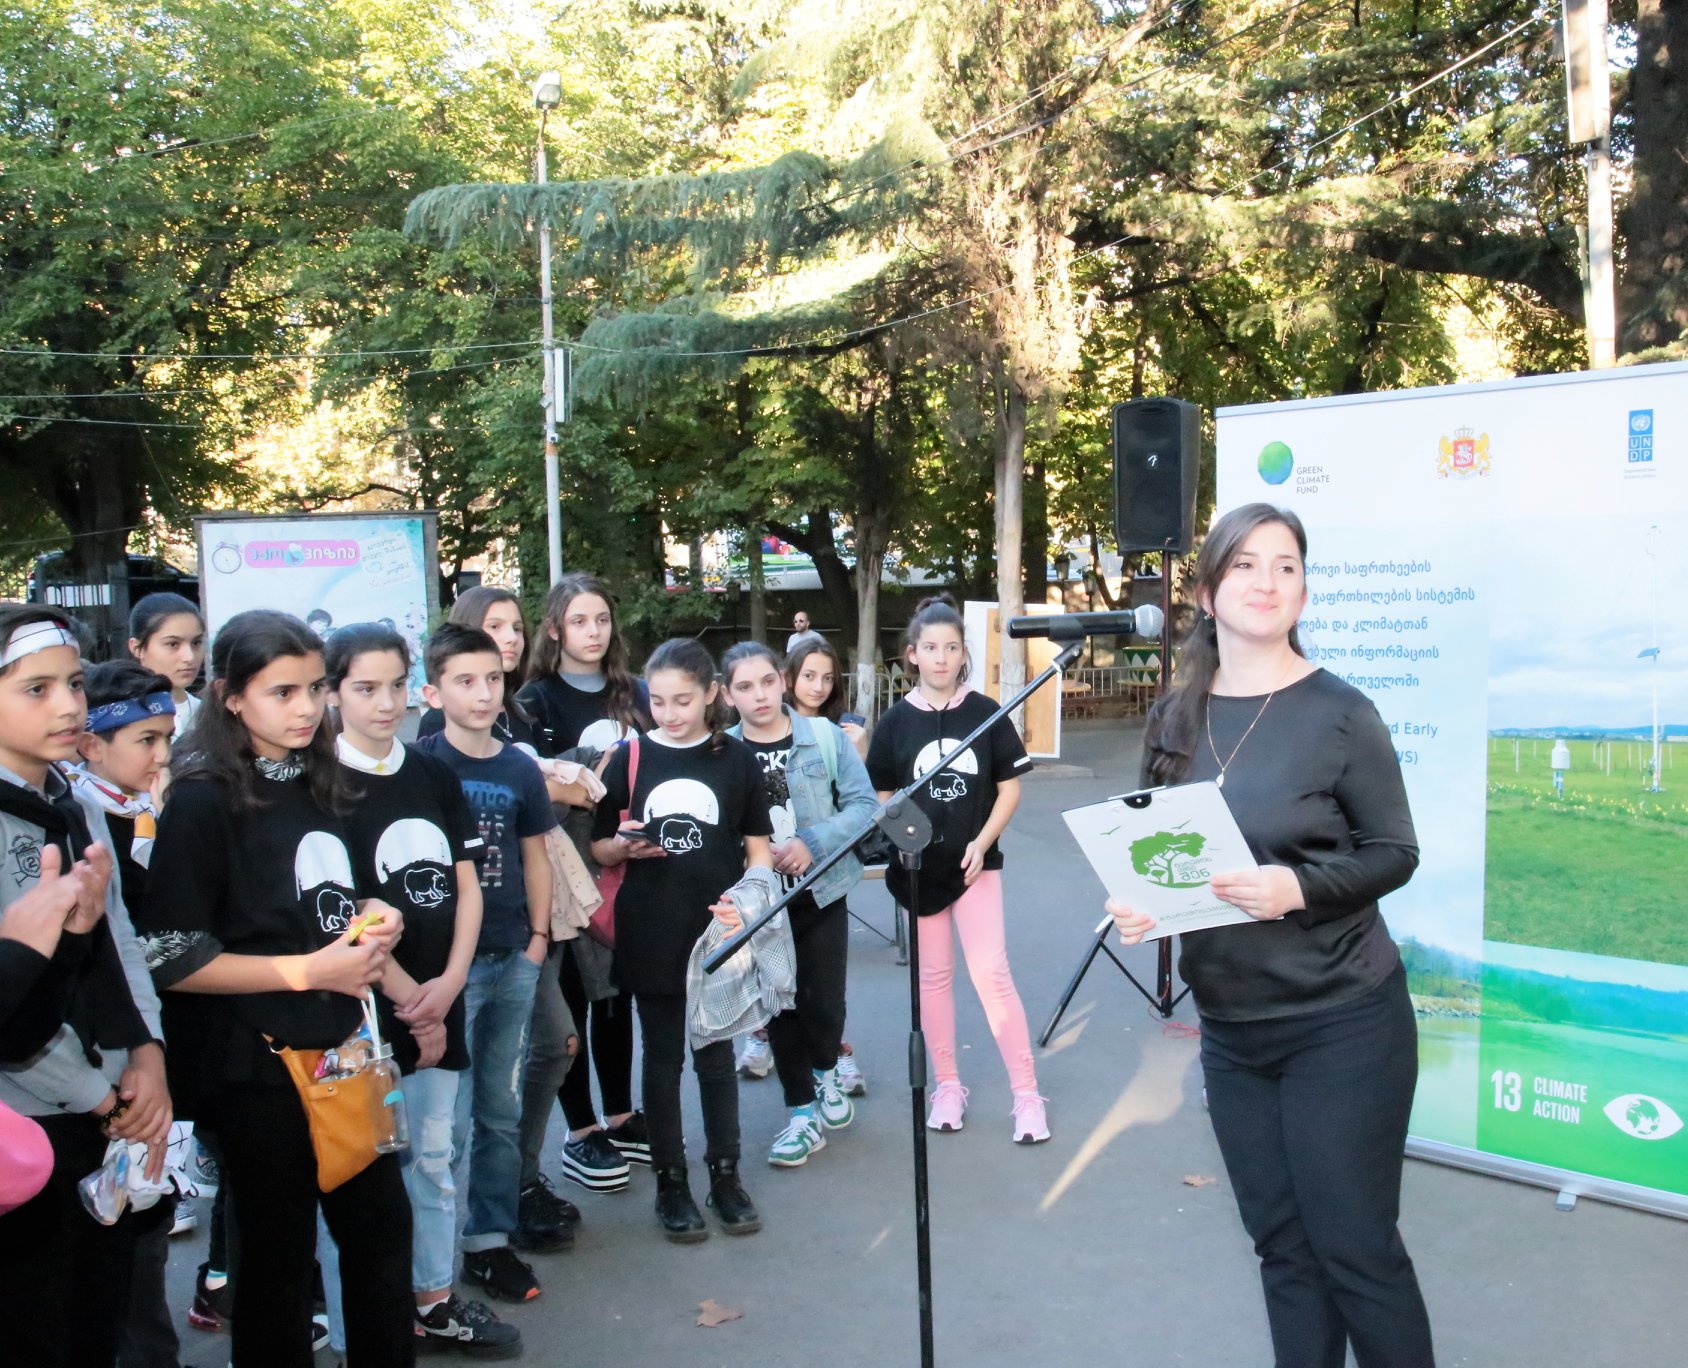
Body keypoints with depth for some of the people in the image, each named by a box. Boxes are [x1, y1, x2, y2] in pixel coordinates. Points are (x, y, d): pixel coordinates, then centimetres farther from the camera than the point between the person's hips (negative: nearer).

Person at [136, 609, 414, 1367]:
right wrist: (307, 970, -20)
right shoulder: (203, 803, -13)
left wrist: (371, 919, 3)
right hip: (254, 1063, -7)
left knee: (382, 1227, 16)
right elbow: (172, 961, -17)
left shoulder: (318, 784, 7)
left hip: (338, 1045, 7)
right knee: (279, 1254, 9)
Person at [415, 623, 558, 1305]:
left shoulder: (520, 769, 5)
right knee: (449, 1121, -1)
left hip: (513, 961, 5)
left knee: (502, 1113, 14)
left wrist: (538, 936, 8)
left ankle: (490, 1240, 27)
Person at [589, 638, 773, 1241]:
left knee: (716, 1052, 10)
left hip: (718, 928, 0)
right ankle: (670, 1181, 21)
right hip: (650, 935, 0)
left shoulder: (736, 759, 1)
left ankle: (725, 1174, 24)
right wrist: (626, 847, -17)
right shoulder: (630, 758, 0)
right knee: (662, 1056, 9)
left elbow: (759, 846, 4)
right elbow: (600, 848, 5)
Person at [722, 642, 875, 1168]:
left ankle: (825, 1074, 37)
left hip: (822, 891, 0)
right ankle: (803, 1113, 23)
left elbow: (863, 803, -7)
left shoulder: (824, 735, -6)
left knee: (825, 1000, 5)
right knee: (781, 1006, 8)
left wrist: (813, 843, -18)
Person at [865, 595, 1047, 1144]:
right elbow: (883, 799, 5)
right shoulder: (896, 721, 0)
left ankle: (1027, 1094, 1)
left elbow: (1009, 788, 1)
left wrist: (982, 843, -11)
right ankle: (947, 1085, 23)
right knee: (933, 976, 10)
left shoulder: (985, 713, -2)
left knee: (991, 972, -7)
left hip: (974, 863, -2)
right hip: (918, 867, 2)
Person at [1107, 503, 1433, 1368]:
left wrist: (1298, 887, -25)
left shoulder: (1337, 712, -10)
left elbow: (1395, 853, -8)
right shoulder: (1176, 720, 5)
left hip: (1342, 1025, -5)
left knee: (1354, 1249, 3)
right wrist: (1135, 903, -9)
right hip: (1230, 1029, 5)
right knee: (1282, 1247, 14)